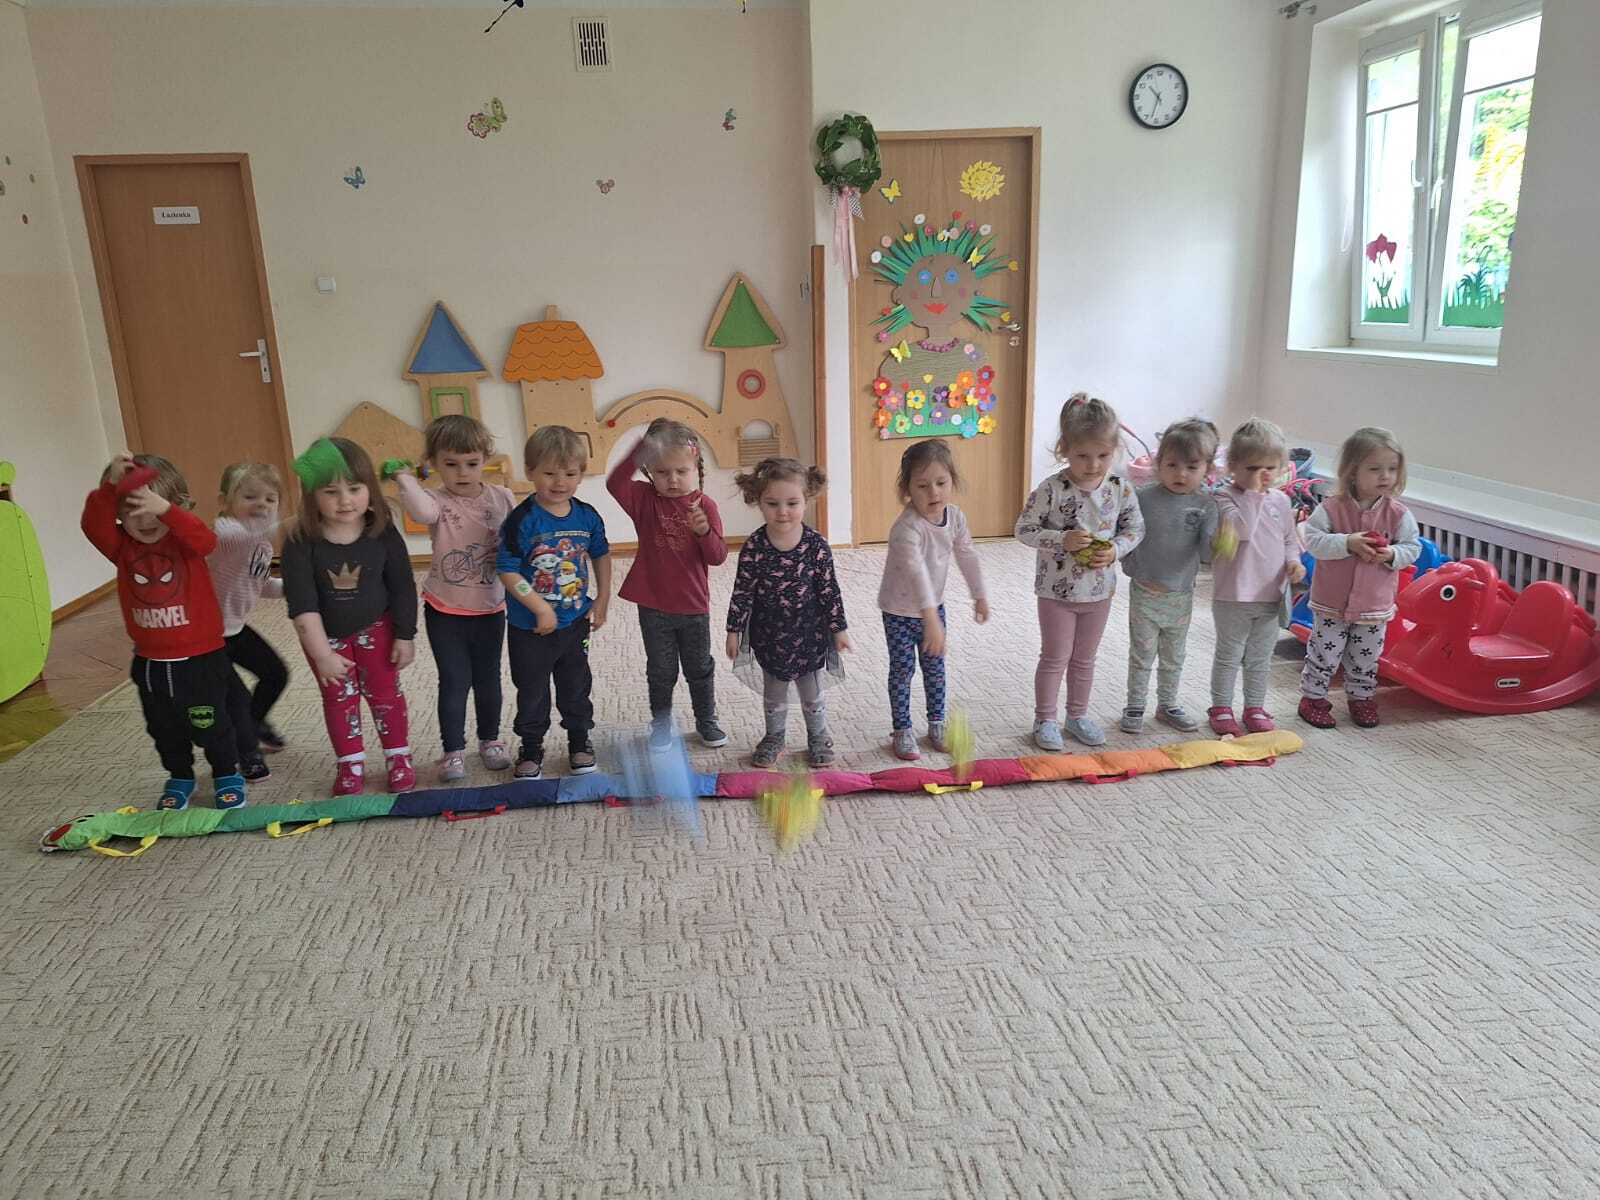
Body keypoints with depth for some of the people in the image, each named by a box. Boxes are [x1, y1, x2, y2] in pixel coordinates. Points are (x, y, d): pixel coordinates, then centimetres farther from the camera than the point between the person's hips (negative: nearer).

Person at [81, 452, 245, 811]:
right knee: (165, 730, 19)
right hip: (150, 662, 4)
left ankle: (227, 774, 30)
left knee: (211, 725, 10)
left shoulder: (184, 539, -11)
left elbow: (206, 540, -34)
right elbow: (94, 526, -23)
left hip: (200, 657, -4)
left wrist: (164, 510, -49)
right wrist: (110, 486, -38)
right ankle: (180, 777, 39)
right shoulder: (122, 546, -3)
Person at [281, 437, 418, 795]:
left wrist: (405, 636, -6)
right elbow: (302, 605, -23)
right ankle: (350, 765, 26)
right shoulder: (301, 544, -24)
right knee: (339, 699, 12)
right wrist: (322, 654, -25)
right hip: (326, 635, 0)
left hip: (375, 627, 0)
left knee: (385, 692, 10)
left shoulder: (383, 534, -20)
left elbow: (403, 589, -10)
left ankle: (398, 758, 25)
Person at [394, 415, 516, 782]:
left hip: (490, 609, 3)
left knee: (488, 679, 17)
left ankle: (490, 740, 35)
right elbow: (421, 510, -38)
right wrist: (404, 476, -29)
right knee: (454, 682, 4)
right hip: (445, 612, -2)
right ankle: (453, 751, 18)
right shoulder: (437, 501, -13)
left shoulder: (501, 498, -4)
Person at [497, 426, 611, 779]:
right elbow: (507, 570, -19)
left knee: (576, 685, 19)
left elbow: (601, 555, 12)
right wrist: (541, 608, -21)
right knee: (532, 691, 12)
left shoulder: (587, 516, -4)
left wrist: (602, 599, 8)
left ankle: (579, 740, 37)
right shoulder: (522, 519, -18)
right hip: (530, 627, -3)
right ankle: (531, 747, 30)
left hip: (575, 621, 4)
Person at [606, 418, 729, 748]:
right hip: (653, 607, 0)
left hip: (694, 607, 0)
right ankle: (661, 725, 32)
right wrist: (641, 449, -40)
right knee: (661, 671, 14)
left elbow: (718, 557, -11)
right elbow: (615, 484, -30)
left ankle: (706, 721, 35)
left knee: (700, 668, 17)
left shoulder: (705, 506, -8)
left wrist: (705, 531, -30)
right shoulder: (645, 499, -8)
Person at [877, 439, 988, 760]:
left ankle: (937, 724, 32)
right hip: (901, 611, -6)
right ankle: (903, 730, 20)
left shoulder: (956, 518, -10)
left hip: (933, 606, 6)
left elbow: (967, 556, 5)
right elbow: (916, 570, -45)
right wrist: (930, 618, -54)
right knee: (902, 670, 4)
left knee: (935, 667, 15)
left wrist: (979, 596, 13)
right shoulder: (907, 528, -33)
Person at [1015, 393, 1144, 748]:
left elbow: (1135, 528, 3)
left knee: (1084, 658, 18)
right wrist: (1062, 540, -26)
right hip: (1057, 590, -3)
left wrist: (1115, 550, -16)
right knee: (1055, 657, 8)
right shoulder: (1051, 490, -19)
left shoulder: (1121, 489, -8)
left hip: (1099, 590, 4)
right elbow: (1024, 530, -13)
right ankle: (1045, 720, 23)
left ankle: (1078, 716, 35)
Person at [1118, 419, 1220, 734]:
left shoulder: (1205, 505, -7)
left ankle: (1167, 705, 34)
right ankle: (1135, 706, 24)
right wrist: (1134, 568, -9)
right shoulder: (1144, 498, -11)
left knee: (1174, 657, 18)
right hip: (1145, 593, -2)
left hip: (1181, 595, 2)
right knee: (1142, 655, 9)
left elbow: (1207, 552, -12)